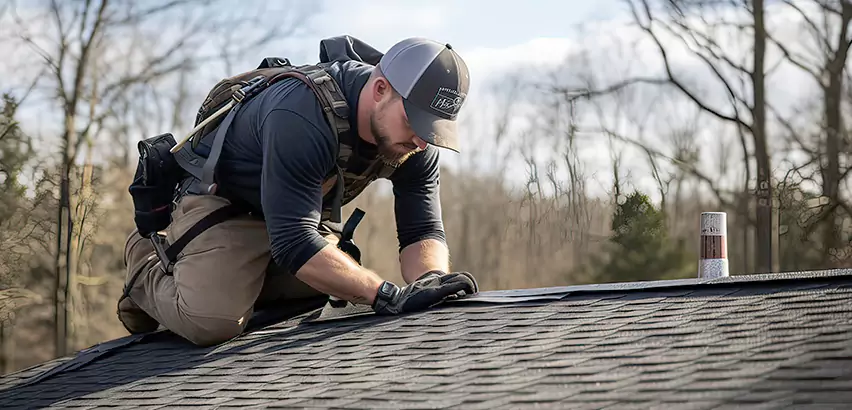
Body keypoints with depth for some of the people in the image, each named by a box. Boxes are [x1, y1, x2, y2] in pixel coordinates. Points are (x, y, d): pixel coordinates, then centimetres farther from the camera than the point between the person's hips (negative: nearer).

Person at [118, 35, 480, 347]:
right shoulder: (301, 117, -39)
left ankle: (234, 283, 18)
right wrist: (390, 297, -48)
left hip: (303, 214, 8)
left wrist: (429, 281, -37)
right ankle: (148, 270, 7)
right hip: (220, 201, -8)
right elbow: (293, 244, -43)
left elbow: (423, 230, -13)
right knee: (212, 323, -25)